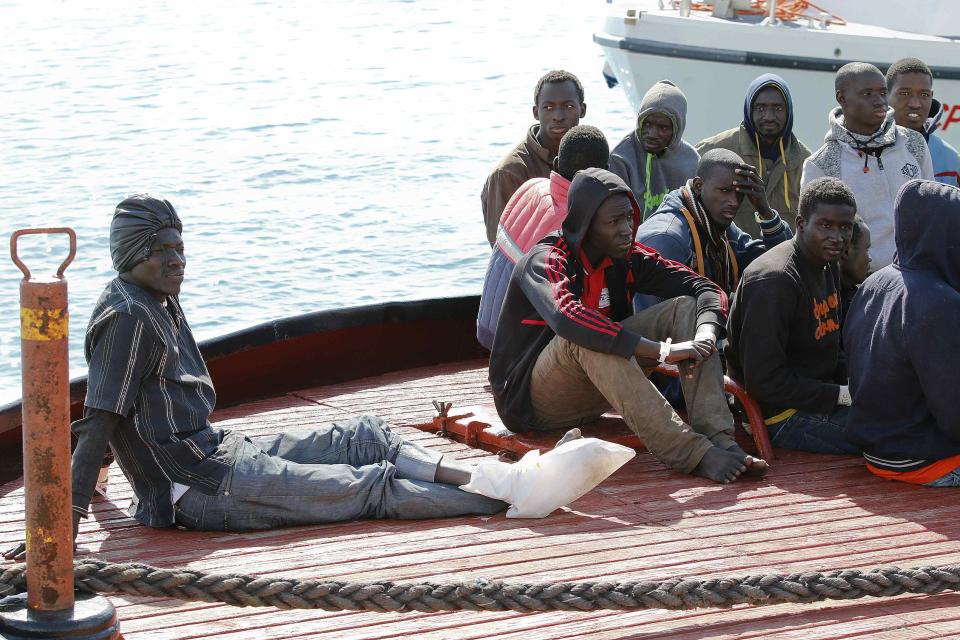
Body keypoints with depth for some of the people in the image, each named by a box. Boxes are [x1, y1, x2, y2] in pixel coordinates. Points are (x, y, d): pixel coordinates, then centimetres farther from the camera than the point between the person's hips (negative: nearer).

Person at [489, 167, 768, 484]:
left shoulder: (629, 257, 2)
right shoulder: (546, 261, -19)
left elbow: (705, 290, -2)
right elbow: (567, 318, -40)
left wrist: (705, 336, -26)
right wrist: (662, 350, -42)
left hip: (594, 395, 7)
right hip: (532, 399, -6)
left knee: (685, 308, -8)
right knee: (584, 337, -38)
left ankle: (718, 438, -29)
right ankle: (693, 454, -46)